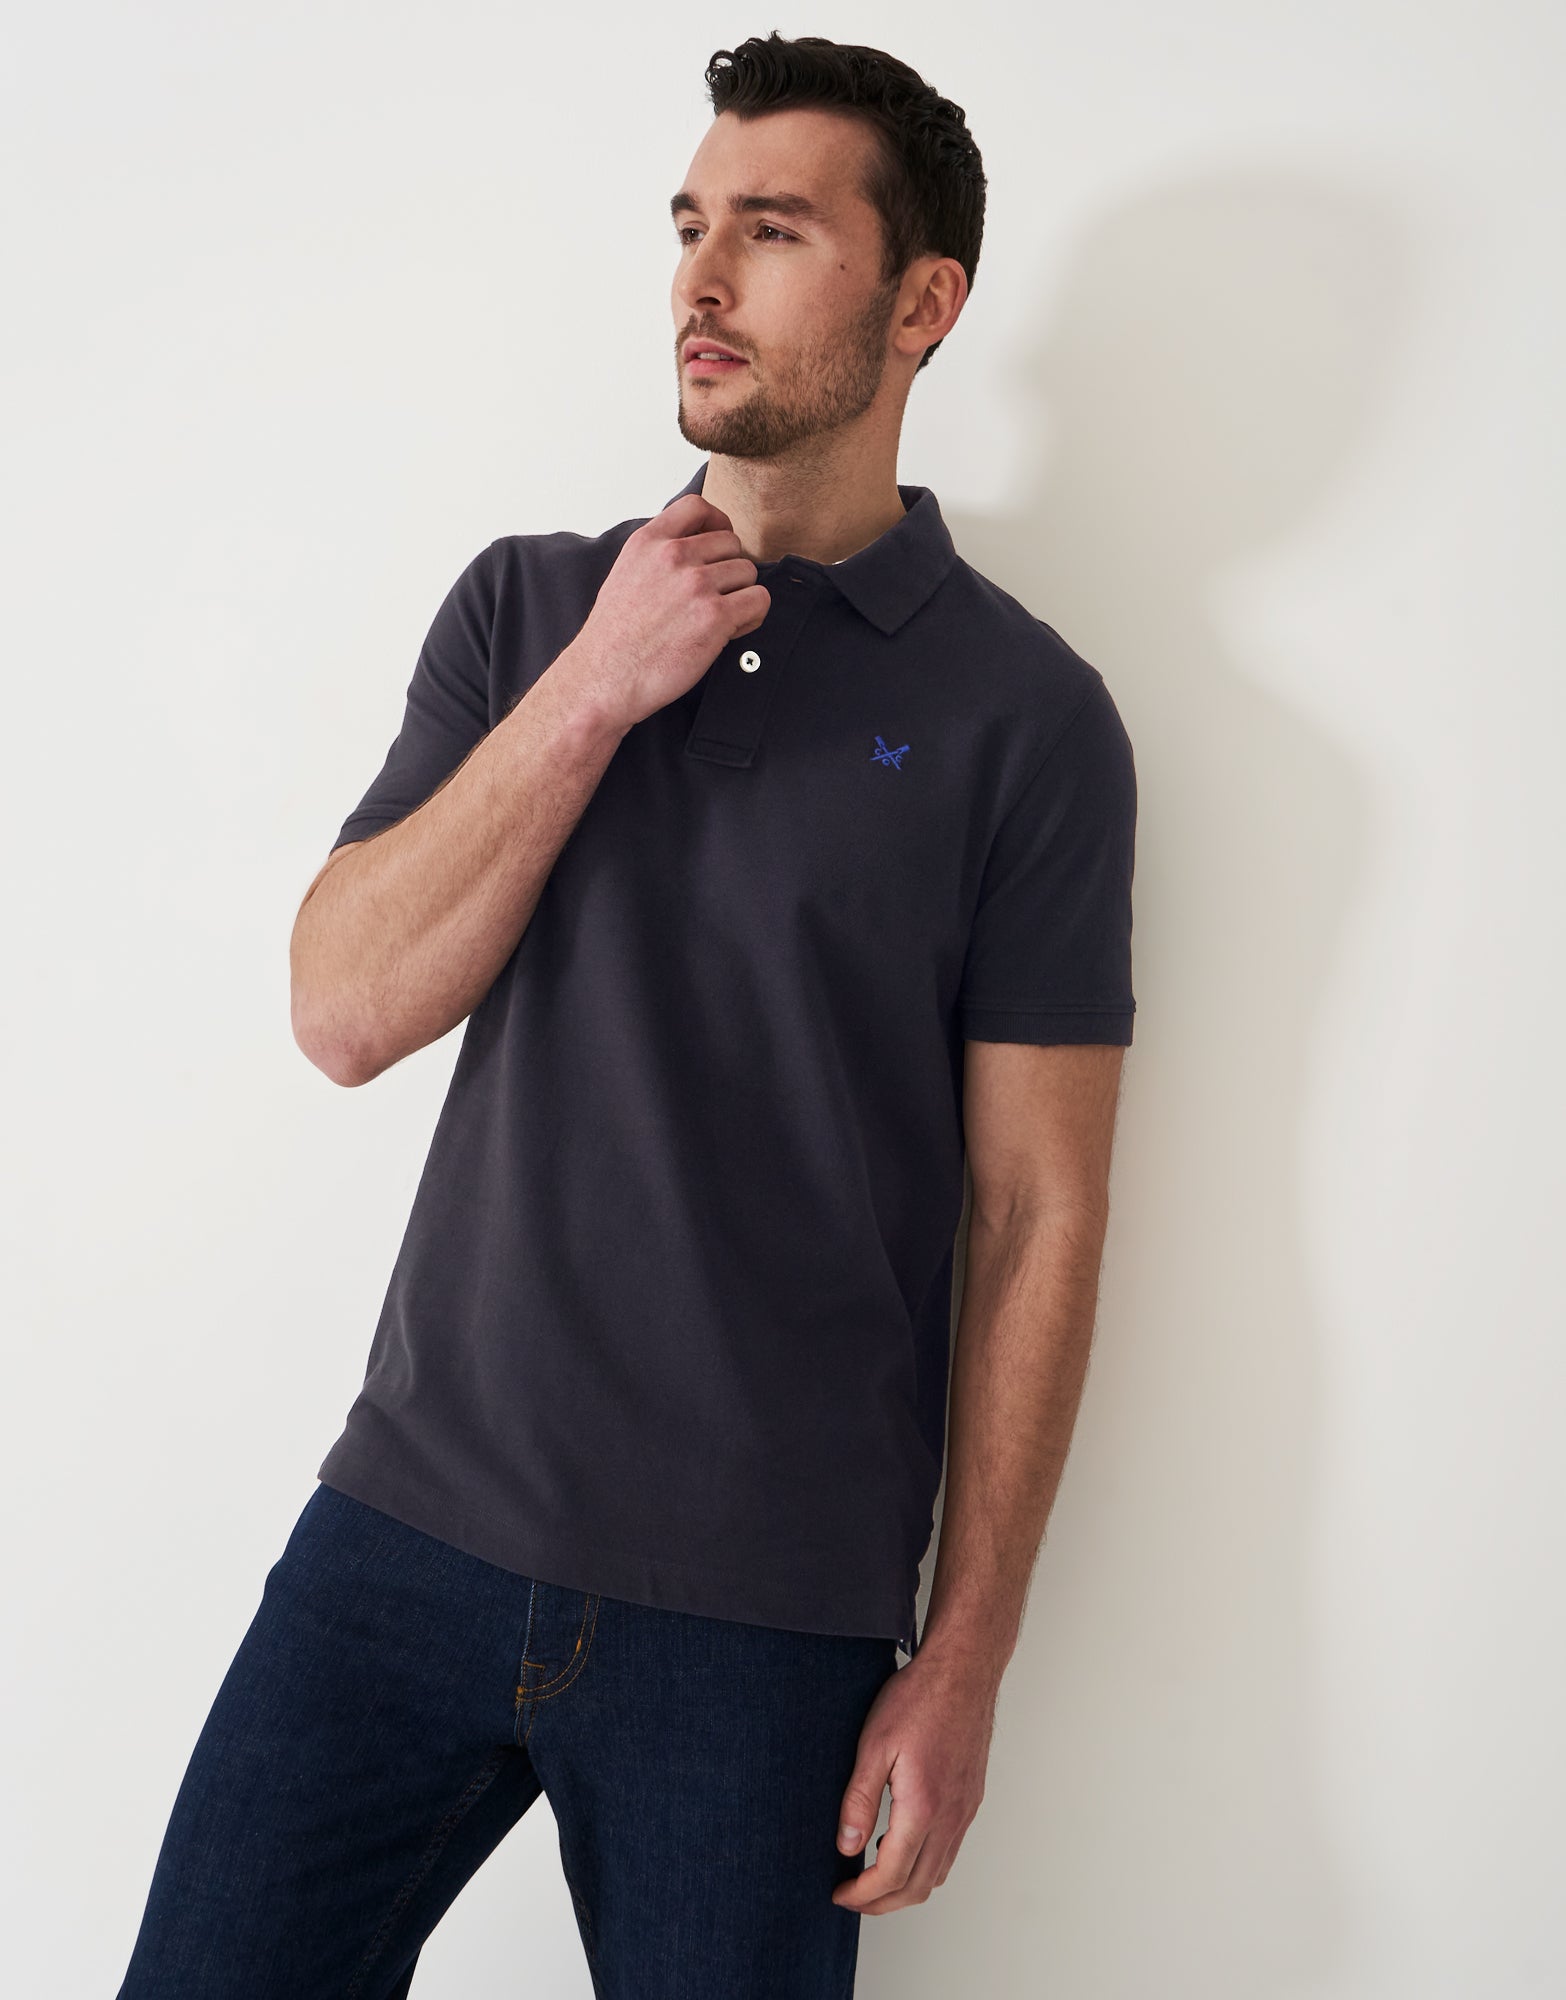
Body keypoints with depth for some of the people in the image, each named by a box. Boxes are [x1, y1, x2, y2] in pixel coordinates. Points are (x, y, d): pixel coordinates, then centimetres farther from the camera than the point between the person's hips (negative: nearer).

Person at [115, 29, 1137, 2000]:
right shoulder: (527, 604, 7)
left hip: (765, 1616, -2)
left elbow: (1039, 1217, -4)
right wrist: (595, 692, -10)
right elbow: (346, 1008, -2)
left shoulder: (1026, 714, -3)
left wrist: (962, 1664, -5)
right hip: (415, 1521, 3)